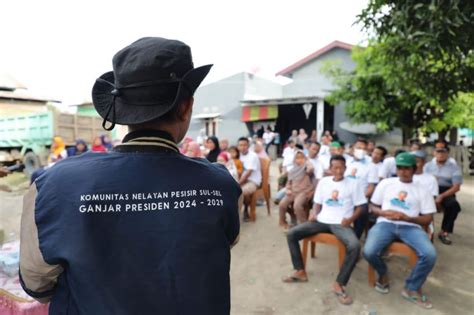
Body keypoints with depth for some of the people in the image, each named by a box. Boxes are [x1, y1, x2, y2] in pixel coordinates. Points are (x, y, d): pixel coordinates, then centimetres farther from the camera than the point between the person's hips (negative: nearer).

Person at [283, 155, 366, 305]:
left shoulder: (353, 184, 4)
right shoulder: (323, 181, 12)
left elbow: (358, 208, 5)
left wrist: (351, 219, -15)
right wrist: (313, 213, -5)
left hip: (341, 224, -3)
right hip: (322, 221, 3)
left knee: (355, 246, -34)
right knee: (291, 234, -12)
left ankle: (339, 285, -18)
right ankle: (300, 272, 1)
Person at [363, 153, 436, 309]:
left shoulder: (422, 190, 10)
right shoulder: (385, 183, 12)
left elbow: (427, 219, 6)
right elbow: (373, 207, 15)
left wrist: (406, 217, -12)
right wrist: (383, 212, -9)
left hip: (411, 227, 1)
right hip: (386, 223, 0)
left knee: (430, 254, -28)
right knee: (369, 251, -28)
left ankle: (412, 288, 0)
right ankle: (383, 274, 10)